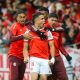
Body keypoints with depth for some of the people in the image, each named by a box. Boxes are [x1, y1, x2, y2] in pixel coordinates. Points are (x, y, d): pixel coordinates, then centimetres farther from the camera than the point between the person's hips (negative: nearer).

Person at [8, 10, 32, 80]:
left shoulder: (26, 28, 13)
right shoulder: (15, 26, -7)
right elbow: (11, 38, -25)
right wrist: (23, 36, -36)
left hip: (23, 57, 7)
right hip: (14, 56, -7)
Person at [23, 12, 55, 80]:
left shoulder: (47, 32, 11)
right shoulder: (29, 32, 4)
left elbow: (51, 46, 12)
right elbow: (25, 47, 6)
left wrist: (52, 58, 1)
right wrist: (26, 58, -10)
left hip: (45, 59, 3)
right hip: (34, 58, -3)